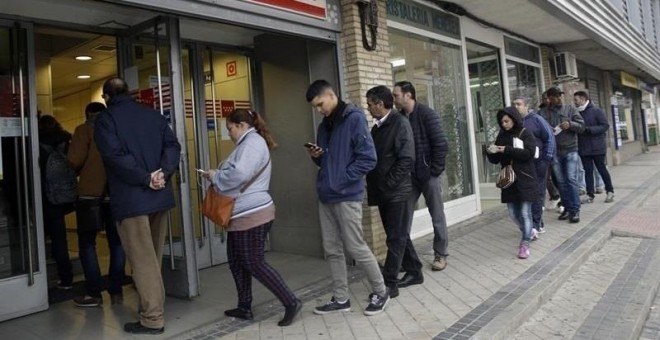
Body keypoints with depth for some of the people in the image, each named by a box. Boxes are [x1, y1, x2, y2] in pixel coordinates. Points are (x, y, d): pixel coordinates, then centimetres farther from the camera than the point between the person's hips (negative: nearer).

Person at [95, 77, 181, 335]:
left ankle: (153, 319, 3)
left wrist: (145, 179, -14)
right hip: (159, 196, 6)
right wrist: (163, 173, -9)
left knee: (142, 261, -1)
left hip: (131, 199, -6)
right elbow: (173, 145, 2)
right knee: (153, 258, 17)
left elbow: (115, 156, -17)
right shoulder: (153, 115, 14)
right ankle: (151, 307, 28)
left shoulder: (105, 118, -2)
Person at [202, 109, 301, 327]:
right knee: (236, 261, 15)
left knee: (254, 263, -5)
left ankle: (291, 303, 1)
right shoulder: (248, 143, 20)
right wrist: (217, 176, 6)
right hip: (243, 215, 11)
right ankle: (244, 308, 26)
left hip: (252, 215, -11)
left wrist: (215, 176, -11)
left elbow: (239, 174, -26)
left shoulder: (253, 141, -13)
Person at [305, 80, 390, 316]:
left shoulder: (354, 118, -10)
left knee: (356, 248, 0)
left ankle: (380, 292, 19)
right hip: (326, 197, 8)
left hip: (346, 196, -8)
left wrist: (342, 179, -15)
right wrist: (316, 156, 0)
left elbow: (368, 158, -16)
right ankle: (340, 298, 23)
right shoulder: (324, 126, 14)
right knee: (332, 250, 11)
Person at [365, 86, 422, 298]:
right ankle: (414, 271, 30)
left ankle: (389, 284, 4)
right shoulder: (377, 127, 13)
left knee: (396, 238, -1)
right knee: (399, 235, 16)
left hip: (397, 191, -8)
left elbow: (407, 159, -18)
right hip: (383, 192, 8)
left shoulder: (400, 123, -11)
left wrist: (388, 184, -17)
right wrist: (374, 186, 6)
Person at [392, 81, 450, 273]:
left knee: (437, 216, 8)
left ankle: (440, 255, 22)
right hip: (408, 175, 5)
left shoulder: (427, 115, -11)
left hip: (428, 174, -5)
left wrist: (435, 170, -13)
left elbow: (441, 145, -14)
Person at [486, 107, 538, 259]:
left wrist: (507, 150, -22)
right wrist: (491, 153, -14)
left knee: (525, 212, -3)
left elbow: (529, 153, -18)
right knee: (513, 214, 10)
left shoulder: (525, 133, -4)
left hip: (525, 180, -5)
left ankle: (525, 244, 8)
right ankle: (529, 231, 36)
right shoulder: (501, 136, 8)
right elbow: (495, 160, 9)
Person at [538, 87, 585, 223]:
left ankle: (575, 210, 0)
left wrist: (570, 124, -16)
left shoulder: (570, 109, 4)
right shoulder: (543, 112, 2)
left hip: (570, 150, -1)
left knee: (571, 180, -6)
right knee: (561, 181, 8)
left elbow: (581, 125, 3)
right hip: (554, 151, 1)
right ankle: (567, 208, 19)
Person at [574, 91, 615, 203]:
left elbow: (605, 126, -12)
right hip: (584, 148, 4)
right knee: (588, 171, 5)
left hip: (597, 147, -4)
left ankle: (610, 191, 22)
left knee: (602, 169, 6)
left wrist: (589, 129, -21)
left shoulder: (596, 110, -7)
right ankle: (590, 195, 10)